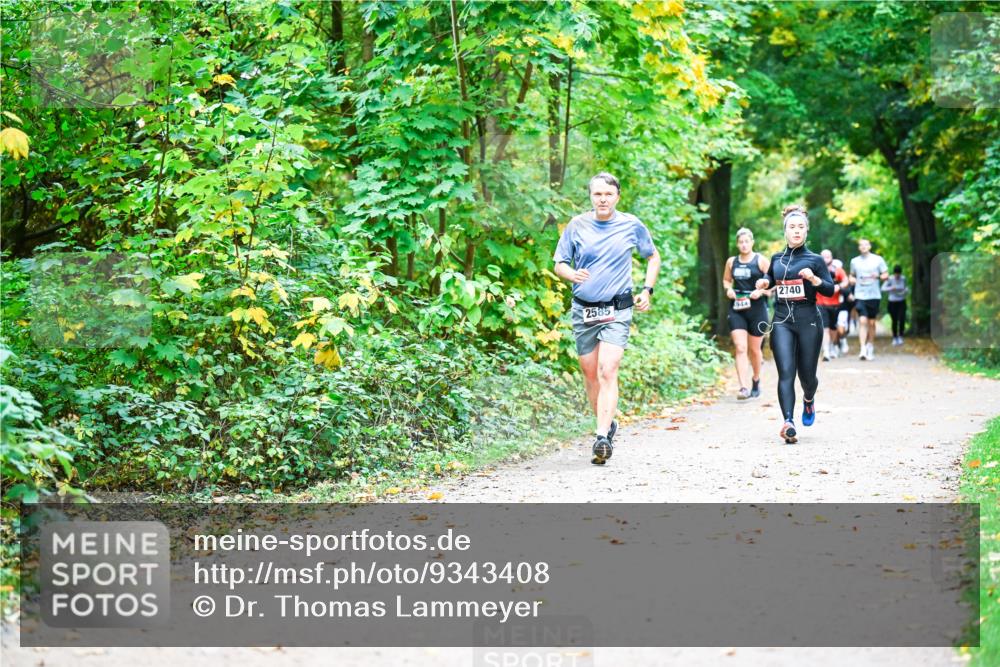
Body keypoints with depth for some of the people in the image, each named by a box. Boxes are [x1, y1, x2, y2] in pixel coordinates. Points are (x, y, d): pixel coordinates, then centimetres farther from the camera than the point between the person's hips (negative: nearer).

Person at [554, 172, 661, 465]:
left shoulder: (631, 225, 1)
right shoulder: (576, 226, 2)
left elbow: (653, 257, 17)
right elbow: (559, 264, 6)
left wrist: (647, 290, 5)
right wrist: (573, 274, -16)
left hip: (617, 310, -2)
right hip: (583, 309, 2)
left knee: (607, 371, -17)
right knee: (590, 374, 9)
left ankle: (603, 438, -22)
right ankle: (607, 424, 30)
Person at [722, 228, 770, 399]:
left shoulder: (761, 261, -3)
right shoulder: (731, 262, 7)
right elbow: (726, 280, 21)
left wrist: (761, 291, -18)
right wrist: (728, 289, 0)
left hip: (757, 309, -2)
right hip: (737, 309, 2)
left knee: (755, 349, 12)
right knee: (740, 348, -12)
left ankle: (756, 380, 37)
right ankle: (743, 388, -19)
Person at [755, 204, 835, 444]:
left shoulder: (814, 260, 2)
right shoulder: (777, 259, 11)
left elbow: (830, 290, -2)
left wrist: (814, 278, -19)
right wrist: (763, 283, 9)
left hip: (808, 321, -1)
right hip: (781, 321, 1)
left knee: (807, 375, 7)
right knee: (786, 373, -15)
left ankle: (809, 399, 43)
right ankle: (788, 422, -24)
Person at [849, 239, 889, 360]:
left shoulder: (877, 259, 5)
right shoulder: (855, 261, 9)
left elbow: (886, 275, 7)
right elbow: (852, 276, 21)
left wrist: (878, 276, -15)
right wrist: (856, 281, -2)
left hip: (874, 295, 0)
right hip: (860, 295, 0)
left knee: (871, 323, 7)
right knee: (862, 321, -13)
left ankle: (870, 348, 22)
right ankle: (863, 349, -18)